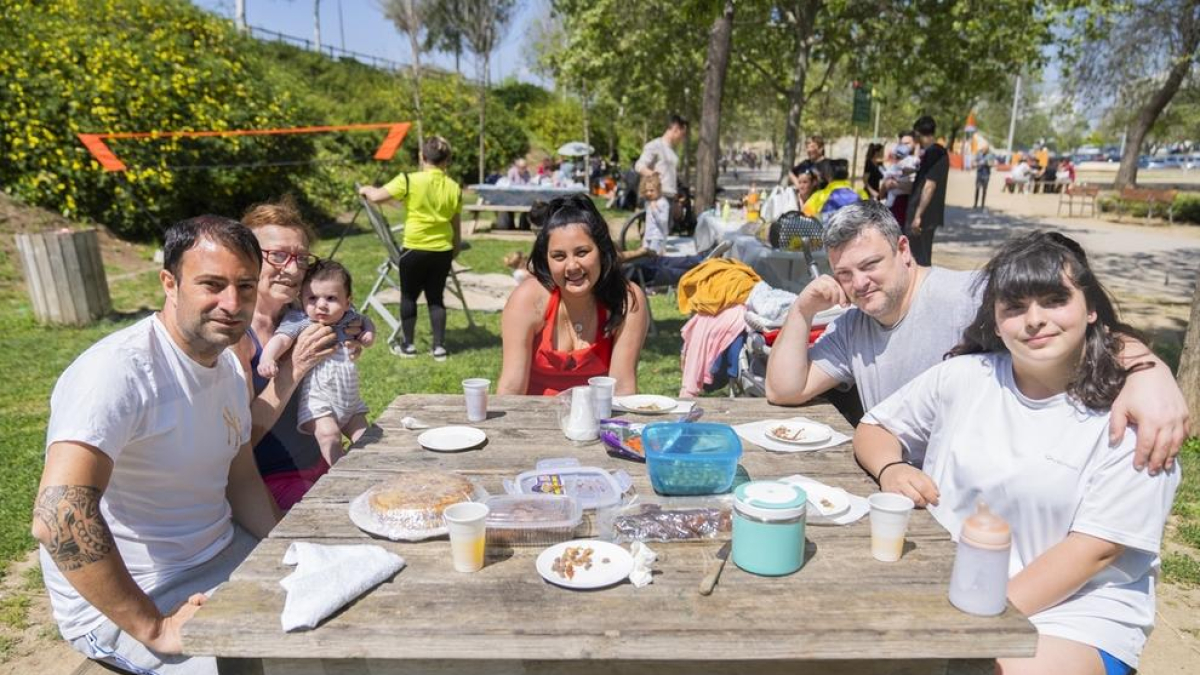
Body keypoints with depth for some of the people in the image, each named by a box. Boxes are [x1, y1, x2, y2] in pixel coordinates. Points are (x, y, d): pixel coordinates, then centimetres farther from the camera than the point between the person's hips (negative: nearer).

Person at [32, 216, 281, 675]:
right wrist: (152, 628, -27)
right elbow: (56, 518, -33)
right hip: (117, 605, -8)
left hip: (221, 554, 8)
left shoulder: (228, 366, 3)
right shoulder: (117, 370, -24)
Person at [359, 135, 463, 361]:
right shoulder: (454, 188, 1)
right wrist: (455, 251, 21)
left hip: (415, 249, -3)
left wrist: (366, 189, 14)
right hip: (443, 250, 3)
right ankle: (439, 347, 14)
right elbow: (457, 227, 8)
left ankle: (408, 345, 22)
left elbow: (376, 196, -9)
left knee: (409, 296, 13)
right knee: (436, 297, 14)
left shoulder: (410, 181, -12)